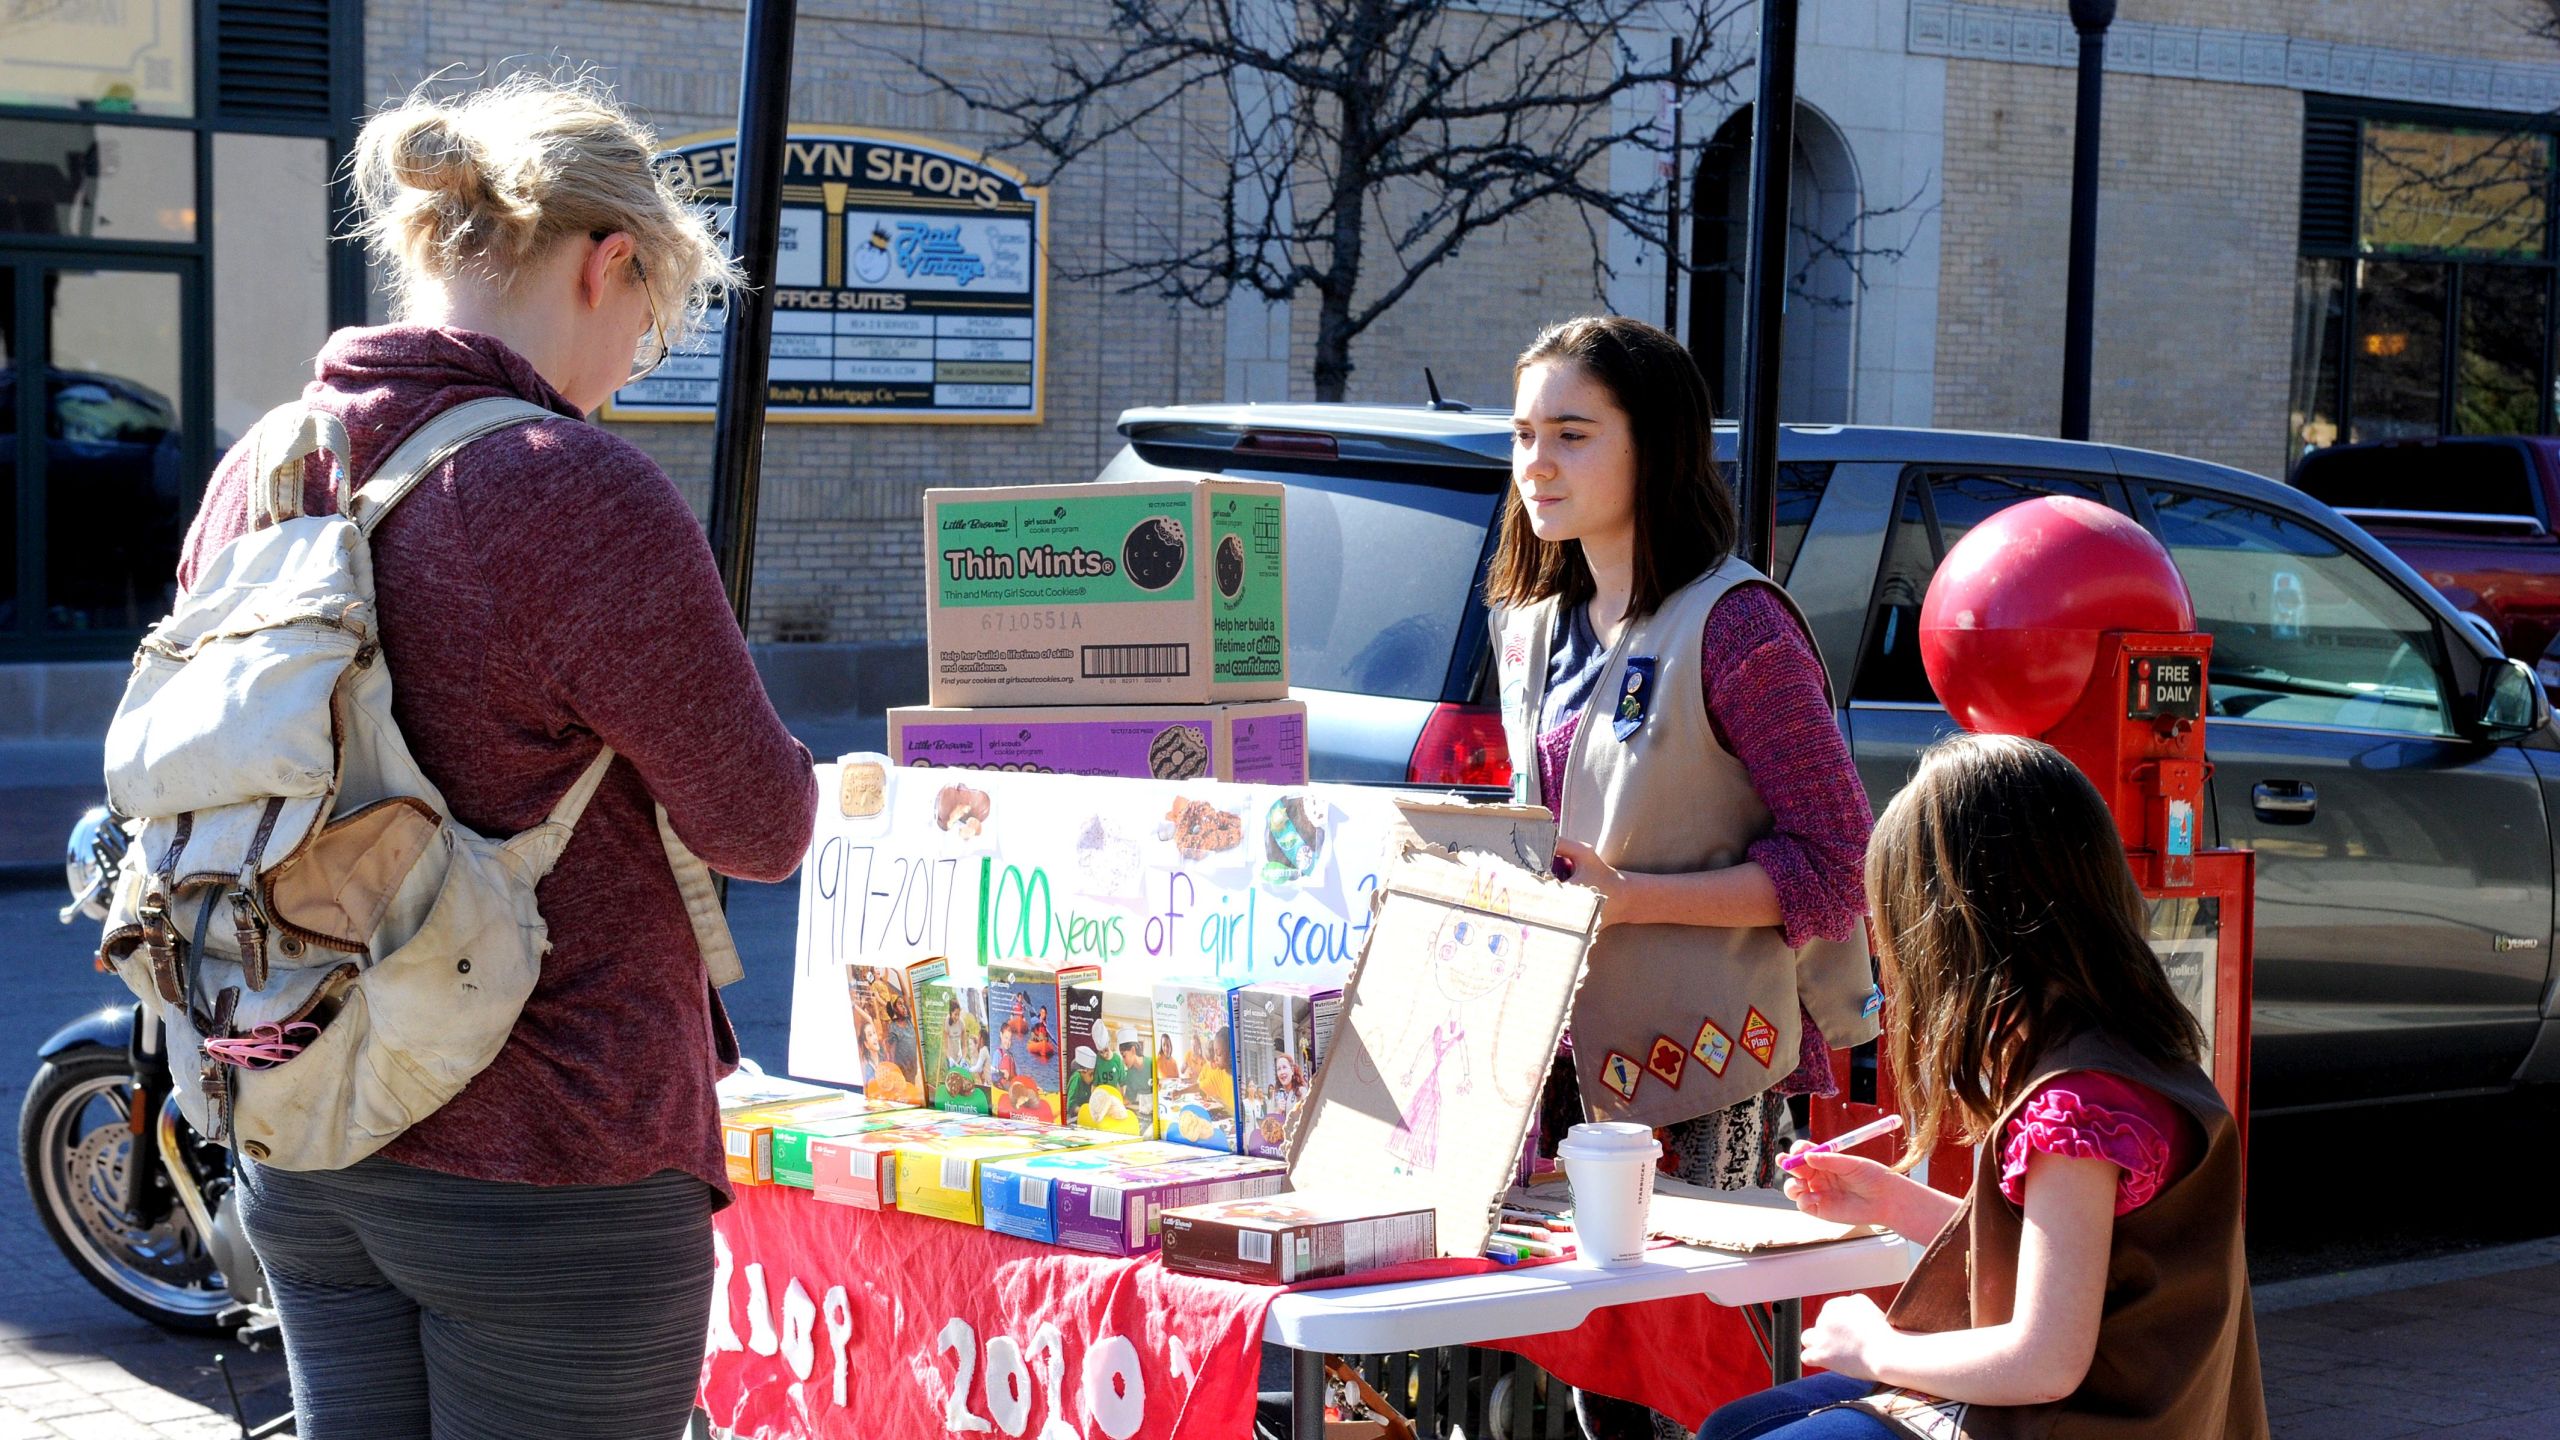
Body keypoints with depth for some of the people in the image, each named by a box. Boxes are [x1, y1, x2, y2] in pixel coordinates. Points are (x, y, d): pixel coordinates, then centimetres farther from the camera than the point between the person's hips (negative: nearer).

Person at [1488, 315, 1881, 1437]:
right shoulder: (1533, 632, 14)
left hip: (1707, 1073, -7)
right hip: (1566, 1057, 7)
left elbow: (1837, 869, -12)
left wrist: (1634, 898, -19)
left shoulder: (1735, 627, -10)